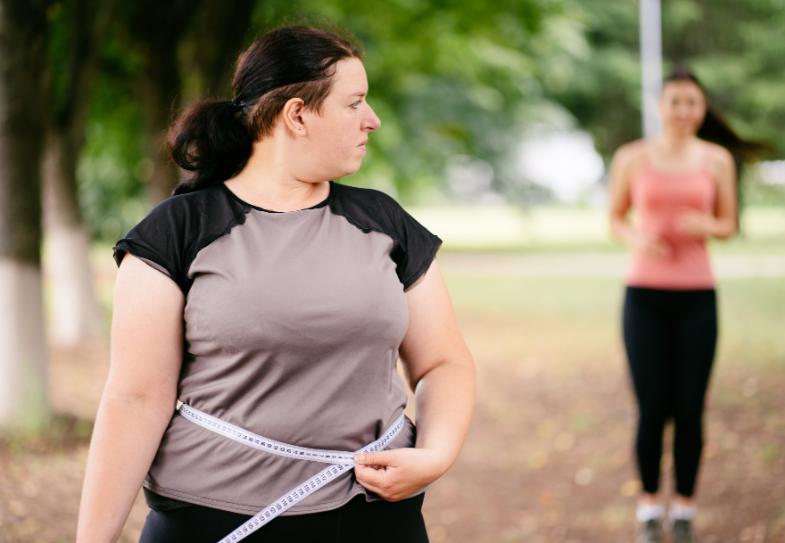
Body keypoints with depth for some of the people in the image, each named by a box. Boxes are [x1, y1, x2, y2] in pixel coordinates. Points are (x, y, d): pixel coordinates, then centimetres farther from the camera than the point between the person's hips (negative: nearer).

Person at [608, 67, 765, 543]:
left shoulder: (718, 159, 5)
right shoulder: (632, 158, 2)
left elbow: (729, 225, 11)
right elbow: (616, 219, 10)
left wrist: (706, 226, -12)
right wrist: (637, 239, -12)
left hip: (697, 298, 1)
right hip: (646, 294, -1)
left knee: (690, 409, 1)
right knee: (652, 408, -2)